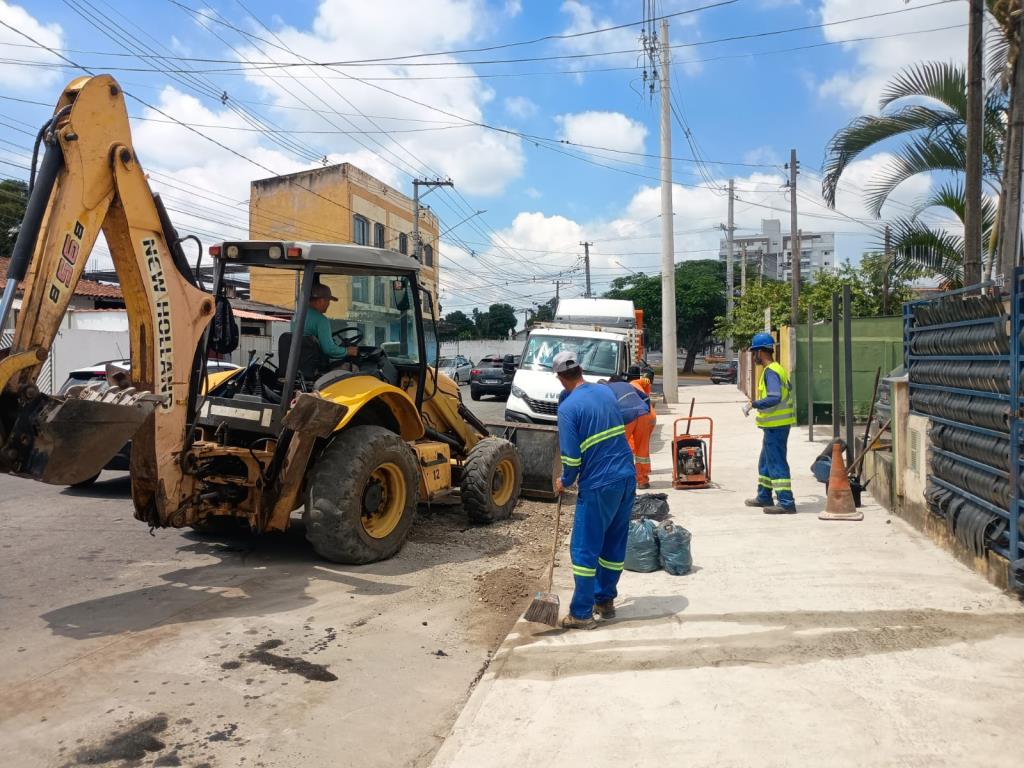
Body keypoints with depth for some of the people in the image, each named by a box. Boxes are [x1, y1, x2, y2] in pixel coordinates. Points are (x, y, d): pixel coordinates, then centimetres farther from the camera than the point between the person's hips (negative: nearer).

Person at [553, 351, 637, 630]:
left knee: (584, 549, 4)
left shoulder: (568, 407, -13)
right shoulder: (606, 392, 8)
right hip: (627, 478, 7)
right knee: (615, 545, 16)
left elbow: (572, 457, -15)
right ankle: (606, 601, 28)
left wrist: (565, 482, 4)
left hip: (599, 484, -7)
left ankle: (582, 614, 9)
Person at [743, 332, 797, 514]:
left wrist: (753, 405, -21)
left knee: (776, 463, -8)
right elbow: (787, 392, 22)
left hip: (775, 425, -11)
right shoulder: (777, 369, 14)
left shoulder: (771, 371, -18)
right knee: (765, 461, 20)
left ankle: (786, 503, -6)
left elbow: (774, 397, -29)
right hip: (777, 423, 11)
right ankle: (764, 497, 30)